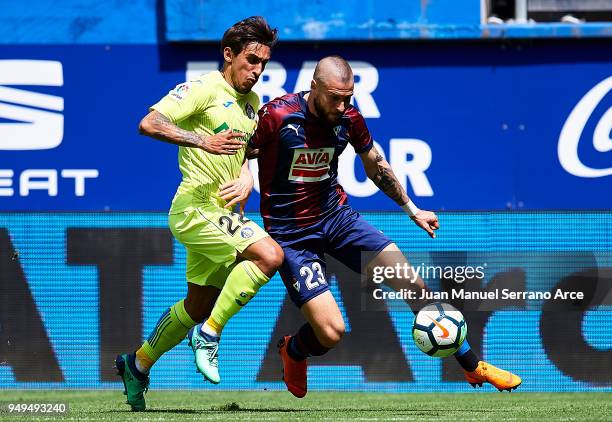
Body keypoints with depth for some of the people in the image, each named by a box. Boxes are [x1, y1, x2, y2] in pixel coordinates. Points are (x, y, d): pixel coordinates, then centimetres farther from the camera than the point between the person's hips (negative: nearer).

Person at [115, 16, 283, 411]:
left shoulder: (252, 102, 16)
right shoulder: (204, 89, -10)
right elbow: (149, 123, -20)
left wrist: (246, 179, 5)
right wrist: (202, 141, -30)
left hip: (223, 213, 9)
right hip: (197, 206, -9)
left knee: (198, 306, 16)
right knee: (269, 255, -26)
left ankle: (138, 364, 34)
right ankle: (209, 334, -15)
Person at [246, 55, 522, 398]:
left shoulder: (349, 118, -3)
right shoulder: (277, 116, -20)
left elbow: (375, 166, 15)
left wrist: (412, 210, 20)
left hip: (336, 215, 5)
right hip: (291, 235, -5)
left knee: (412, 282, -5)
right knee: (331, 332, -16)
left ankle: (473, 366, 9)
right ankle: (292, 351, 23)